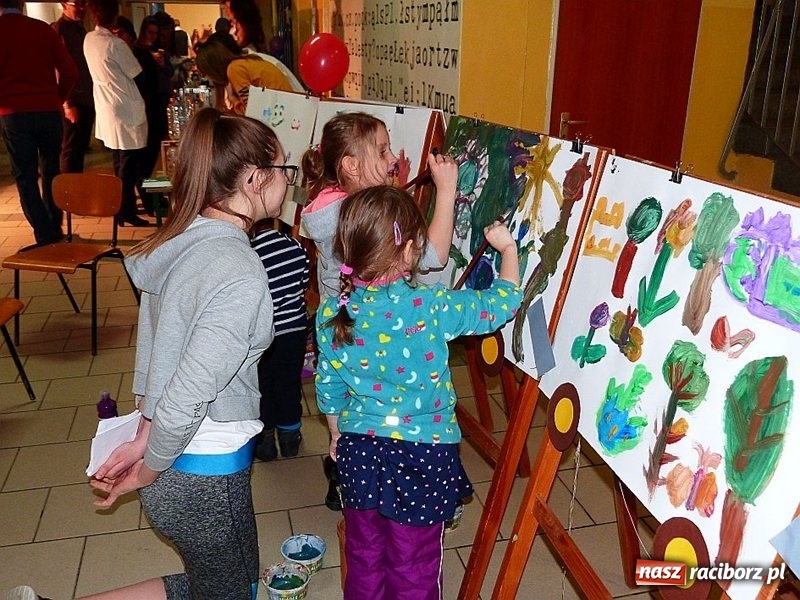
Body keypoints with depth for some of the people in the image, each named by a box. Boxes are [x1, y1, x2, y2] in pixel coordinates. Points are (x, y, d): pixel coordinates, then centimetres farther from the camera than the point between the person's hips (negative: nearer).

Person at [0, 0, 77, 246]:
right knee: (51, 171, 17)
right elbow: (70, 71, 1)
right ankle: (55, 229, 21)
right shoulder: (43, 29, 3)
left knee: (26, 177, 4)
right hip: (48, 111, 2)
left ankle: (46, 236, -1)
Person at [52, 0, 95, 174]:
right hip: (73, 101, -8)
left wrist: (93, 96, 13)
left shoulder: (81, 28, 16)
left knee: (81, 148, 13)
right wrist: (67, 103, -19)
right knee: (71, 150, -3)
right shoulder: (58, 29, -8)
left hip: (87, 99, 8)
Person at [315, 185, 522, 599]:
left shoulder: (332, 312, -8)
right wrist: (507, 248, 7)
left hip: (358, 451, 4)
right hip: (421, 454, -4)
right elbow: (502, 303, -10)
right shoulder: (431, 305, -20)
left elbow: (328, 385, 3)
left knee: (363, 557, 23)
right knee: (414, 566, 16)